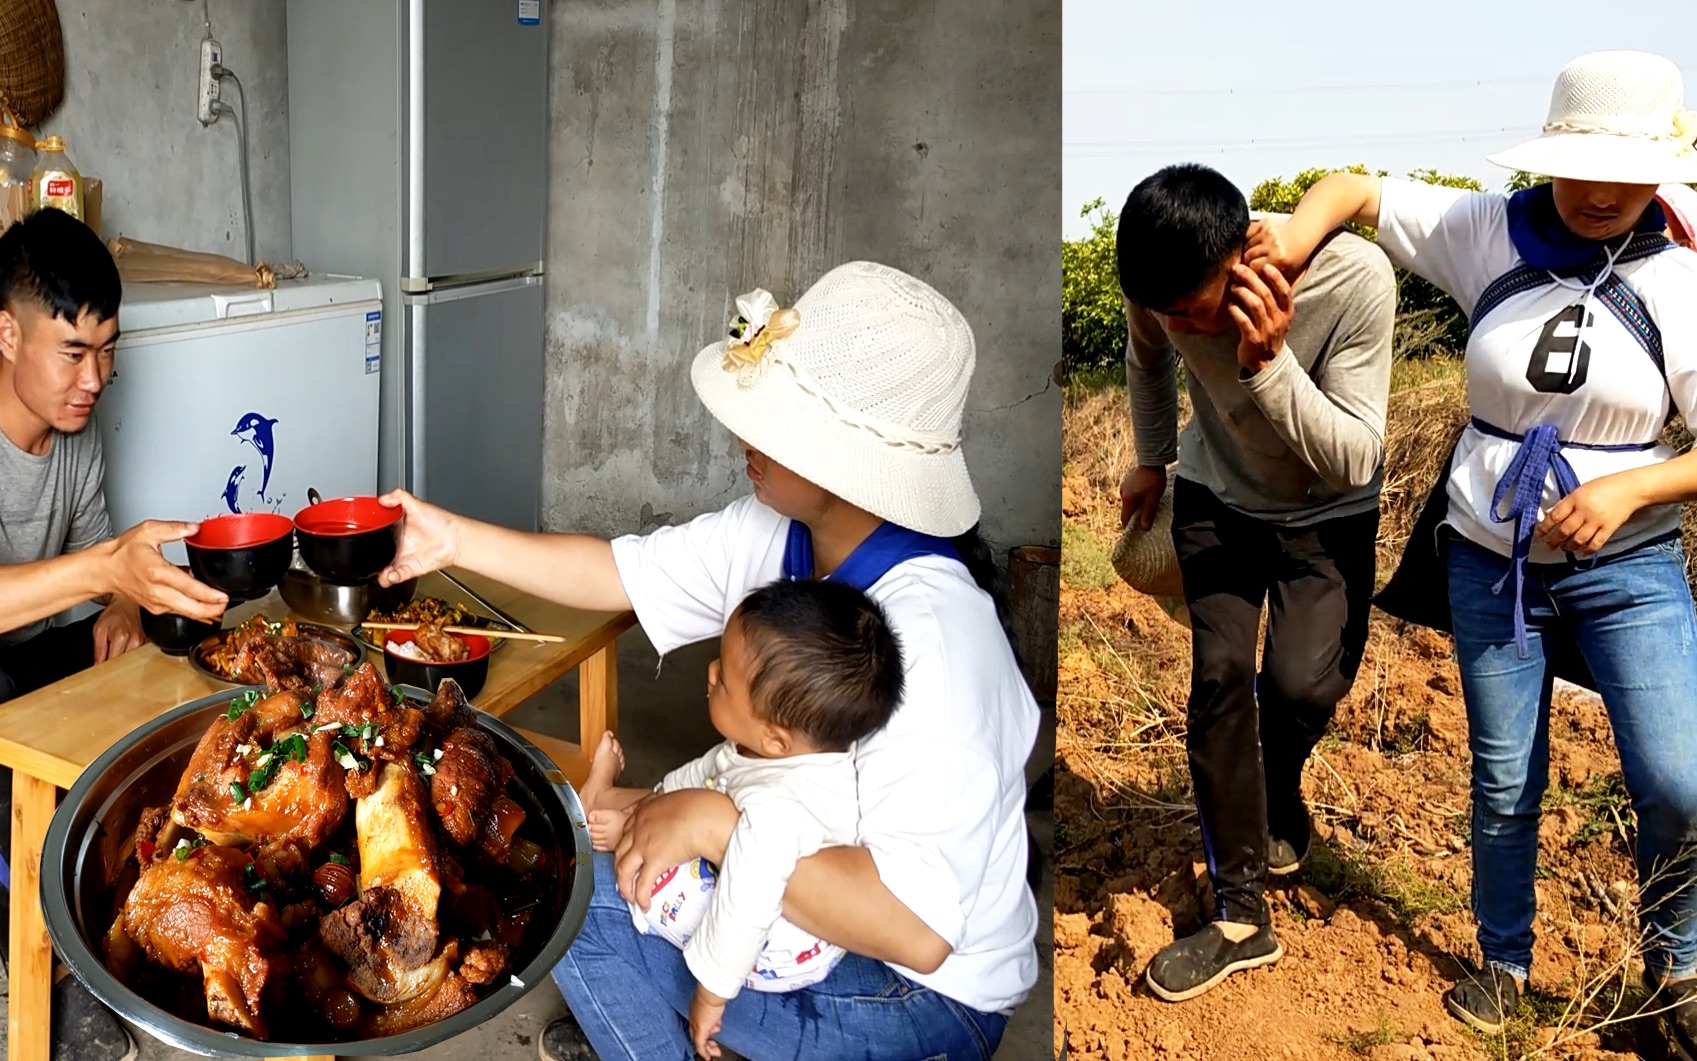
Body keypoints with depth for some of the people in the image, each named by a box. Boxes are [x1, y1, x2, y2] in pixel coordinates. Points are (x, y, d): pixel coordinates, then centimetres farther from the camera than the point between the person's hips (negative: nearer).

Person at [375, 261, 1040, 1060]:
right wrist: (454, 538, -1)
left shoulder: (925, 635, -36)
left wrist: (715, 822, -36)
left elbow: (915, 928, -40)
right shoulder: (776, 534, -11)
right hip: (798, 884, 7)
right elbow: (619, 573, 3)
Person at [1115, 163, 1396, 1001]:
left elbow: (1355, 461, -29)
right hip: (1216, 497, 2)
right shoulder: (1163, 283, -22)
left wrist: (1269, 362, -42)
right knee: (1219, 675, -10)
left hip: (1328, 514, -2)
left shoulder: (1355, 281, -33)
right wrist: (1151, 461, 14)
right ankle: (1240, 915, 1)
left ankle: (1280, 794, 21)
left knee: (1301, 682, -18)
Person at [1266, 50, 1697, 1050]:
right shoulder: (1488, 233, -5)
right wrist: (1292, 238, -17)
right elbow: (1353, 189, 2)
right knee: (1505, 782, 10)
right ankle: (1504, 962, 33)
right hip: (1490, 562, 1)